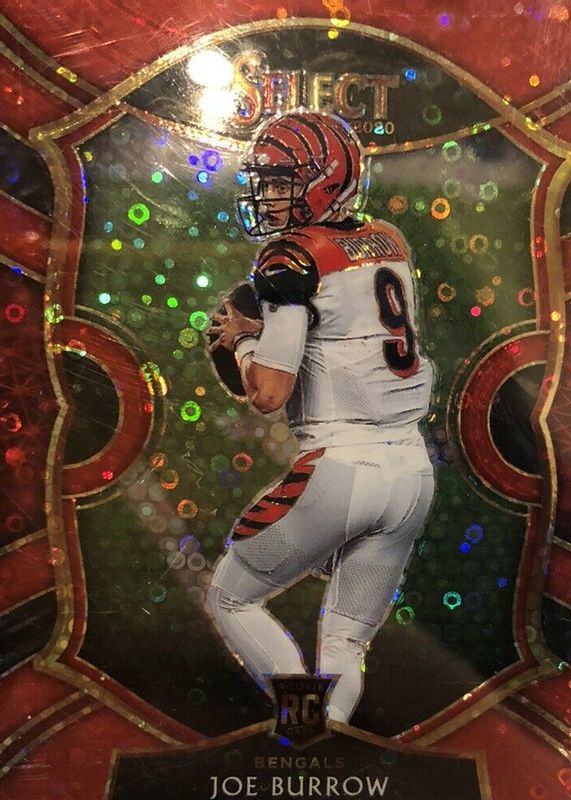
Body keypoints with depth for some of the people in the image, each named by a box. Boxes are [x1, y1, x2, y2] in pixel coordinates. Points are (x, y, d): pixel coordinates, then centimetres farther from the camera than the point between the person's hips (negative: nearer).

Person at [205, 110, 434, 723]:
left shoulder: (293, 259, -9)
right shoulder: (390, 245, 13)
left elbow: (268, 394, -14)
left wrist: (239, 339, 5)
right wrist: (262, 329, 17)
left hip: (340, 469, -7)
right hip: (412, 472, 7)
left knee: (229, 599, 16)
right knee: (343, 649, 18)